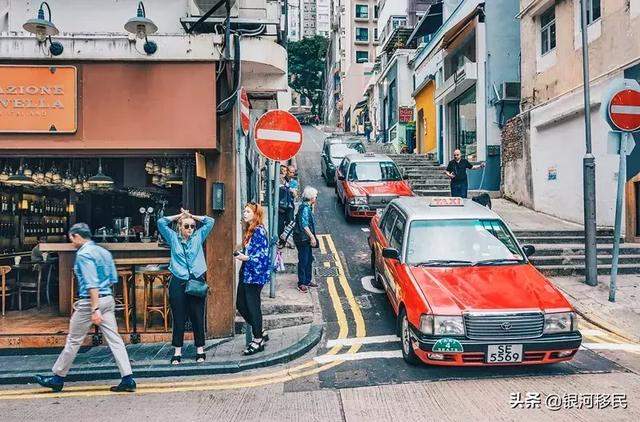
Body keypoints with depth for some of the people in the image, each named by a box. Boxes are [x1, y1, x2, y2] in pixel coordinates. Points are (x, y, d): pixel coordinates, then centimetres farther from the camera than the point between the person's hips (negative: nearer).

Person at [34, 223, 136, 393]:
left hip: (90, 301, -7)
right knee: (114, 339, 4)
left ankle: (58, 378, 23)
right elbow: (113, 279, 15)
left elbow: (91, 283, -21)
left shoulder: (83, 254, -12)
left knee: (73, 340, 8)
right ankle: (128, 379, 1)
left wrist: (94, 309, -24)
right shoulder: (104, 251, 12)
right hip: (108, 299, 7)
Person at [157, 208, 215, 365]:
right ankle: (177, 351, 14)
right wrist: (179, 216, 7)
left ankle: (200, 349, 15)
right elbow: (161, 222, 0)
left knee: (198, 317, 4)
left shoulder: (198, 236, 8)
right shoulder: (173, 238, 7)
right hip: (178, 283, 0)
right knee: (178, 318, 5)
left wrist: (191, 215, 9)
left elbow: (210, 221, 5)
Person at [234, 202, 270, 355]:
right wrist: (241, 254, 6)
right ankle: (260, 333, 26)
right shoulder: (248, 230, 13)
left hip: (255, 274, -10)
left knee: (253, 306, -2)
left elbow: (263, 253, -20)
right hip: (246, 273, 10)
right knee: (240, 304, 13)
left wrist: (247, 258, -20)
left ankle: (258, 341, 12)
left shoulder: (259, 231, -15)